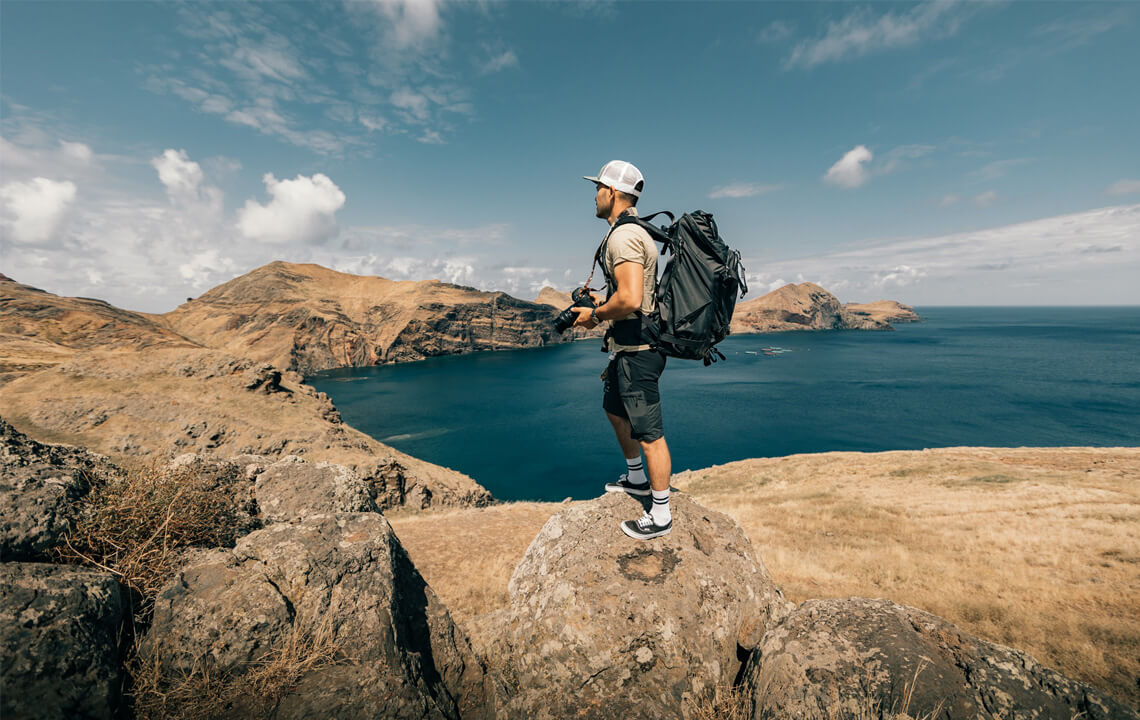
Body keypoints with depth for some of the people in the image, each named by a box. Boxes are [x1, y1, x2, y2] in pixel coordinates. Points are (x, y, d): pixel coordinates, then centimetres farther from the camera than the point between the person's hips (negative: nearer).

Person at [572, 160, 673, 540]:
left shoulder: (622, 236, -18)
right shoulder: (636, 232, 16)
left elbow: (629, 299, -30)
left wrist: (596, 315, -13)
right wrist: (602, 303, 16)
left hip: (636, 347, -11)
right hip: (630, 343, 11)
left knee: (648, 431, -2)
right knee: (615, 408, 26)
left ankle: (661, 516, 13)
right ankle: (636, 478, 43)